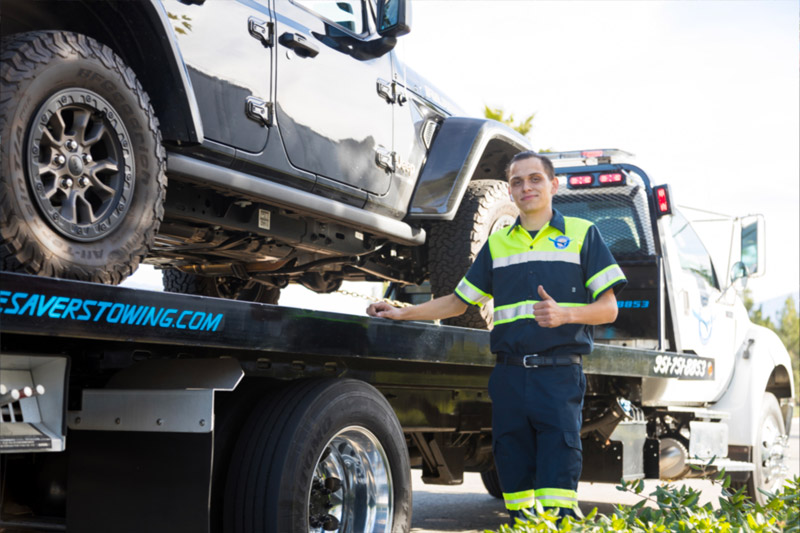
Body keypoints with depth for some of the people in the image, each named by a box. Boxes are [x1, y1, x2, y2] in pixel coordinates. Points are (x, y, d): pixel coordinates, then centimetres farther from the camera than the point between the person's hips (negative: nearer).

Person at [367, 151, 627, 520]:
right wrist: (402, 313, 11)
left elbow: (608, 309, 4)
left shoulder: (582, 233, 8)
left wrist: (565, 314, -15)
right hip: (509, 376, 4)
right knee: (513, 474, 5)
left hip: (559, 375, -3)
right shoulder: (497, 244, 18)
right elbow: (459, 302, 22)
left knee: (558, 478, -10)